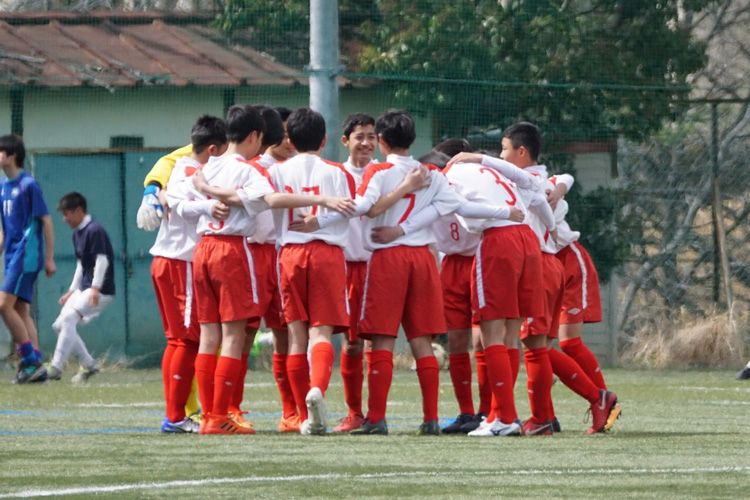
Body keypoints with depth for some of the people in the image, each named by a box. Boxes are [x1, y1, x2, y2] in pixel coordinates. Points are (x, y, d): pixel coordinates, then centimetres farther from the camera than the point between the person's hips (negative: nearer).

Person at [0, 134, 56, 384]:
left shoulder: (28, 185, -11)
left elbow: (46, 221, -10)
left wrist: (50, 258, -11)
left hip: (26, 254, -9)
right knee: (21, 311, 6)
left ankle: (30, 360, -11)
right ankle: (36, 366, 7)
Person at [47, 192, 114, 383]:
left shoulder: (94, 230, -15)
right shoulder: (78, 233, 15)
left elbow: (102, 261, -22)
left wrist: (95, 288, -30)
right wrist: (72, 291, 22)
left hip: (101, 291, -10)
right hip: (84, 288, 10)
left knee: (68, 318, -23)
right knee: (60, 325, 7)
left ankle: (55, 369, -23)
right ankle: (88, 365, 15)